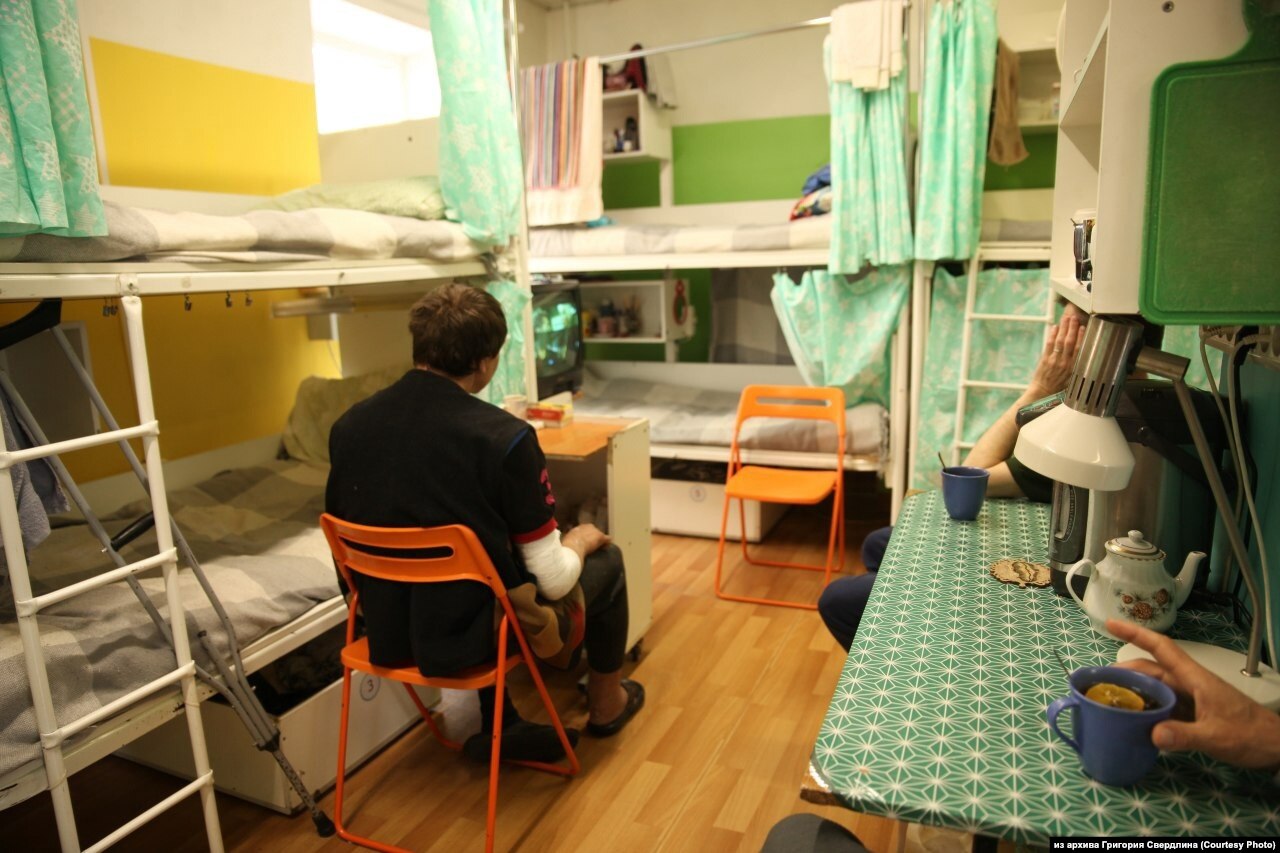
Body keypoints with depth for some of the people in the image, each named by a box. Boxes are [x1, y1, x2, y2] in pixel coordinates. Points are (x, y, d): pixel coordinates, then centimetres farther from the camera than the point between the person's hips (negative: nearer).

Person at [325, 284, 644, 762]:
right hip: (473, 638, -5)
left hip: (386, 637, 6)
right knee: (607, 559, 17)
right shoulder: (503, 437, -23)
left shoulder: (348, 426, -6)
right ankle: (605, 704, 40)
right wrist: (580, 540, 5)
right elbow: (554, 579, -17)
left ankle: (497, 728, 32)